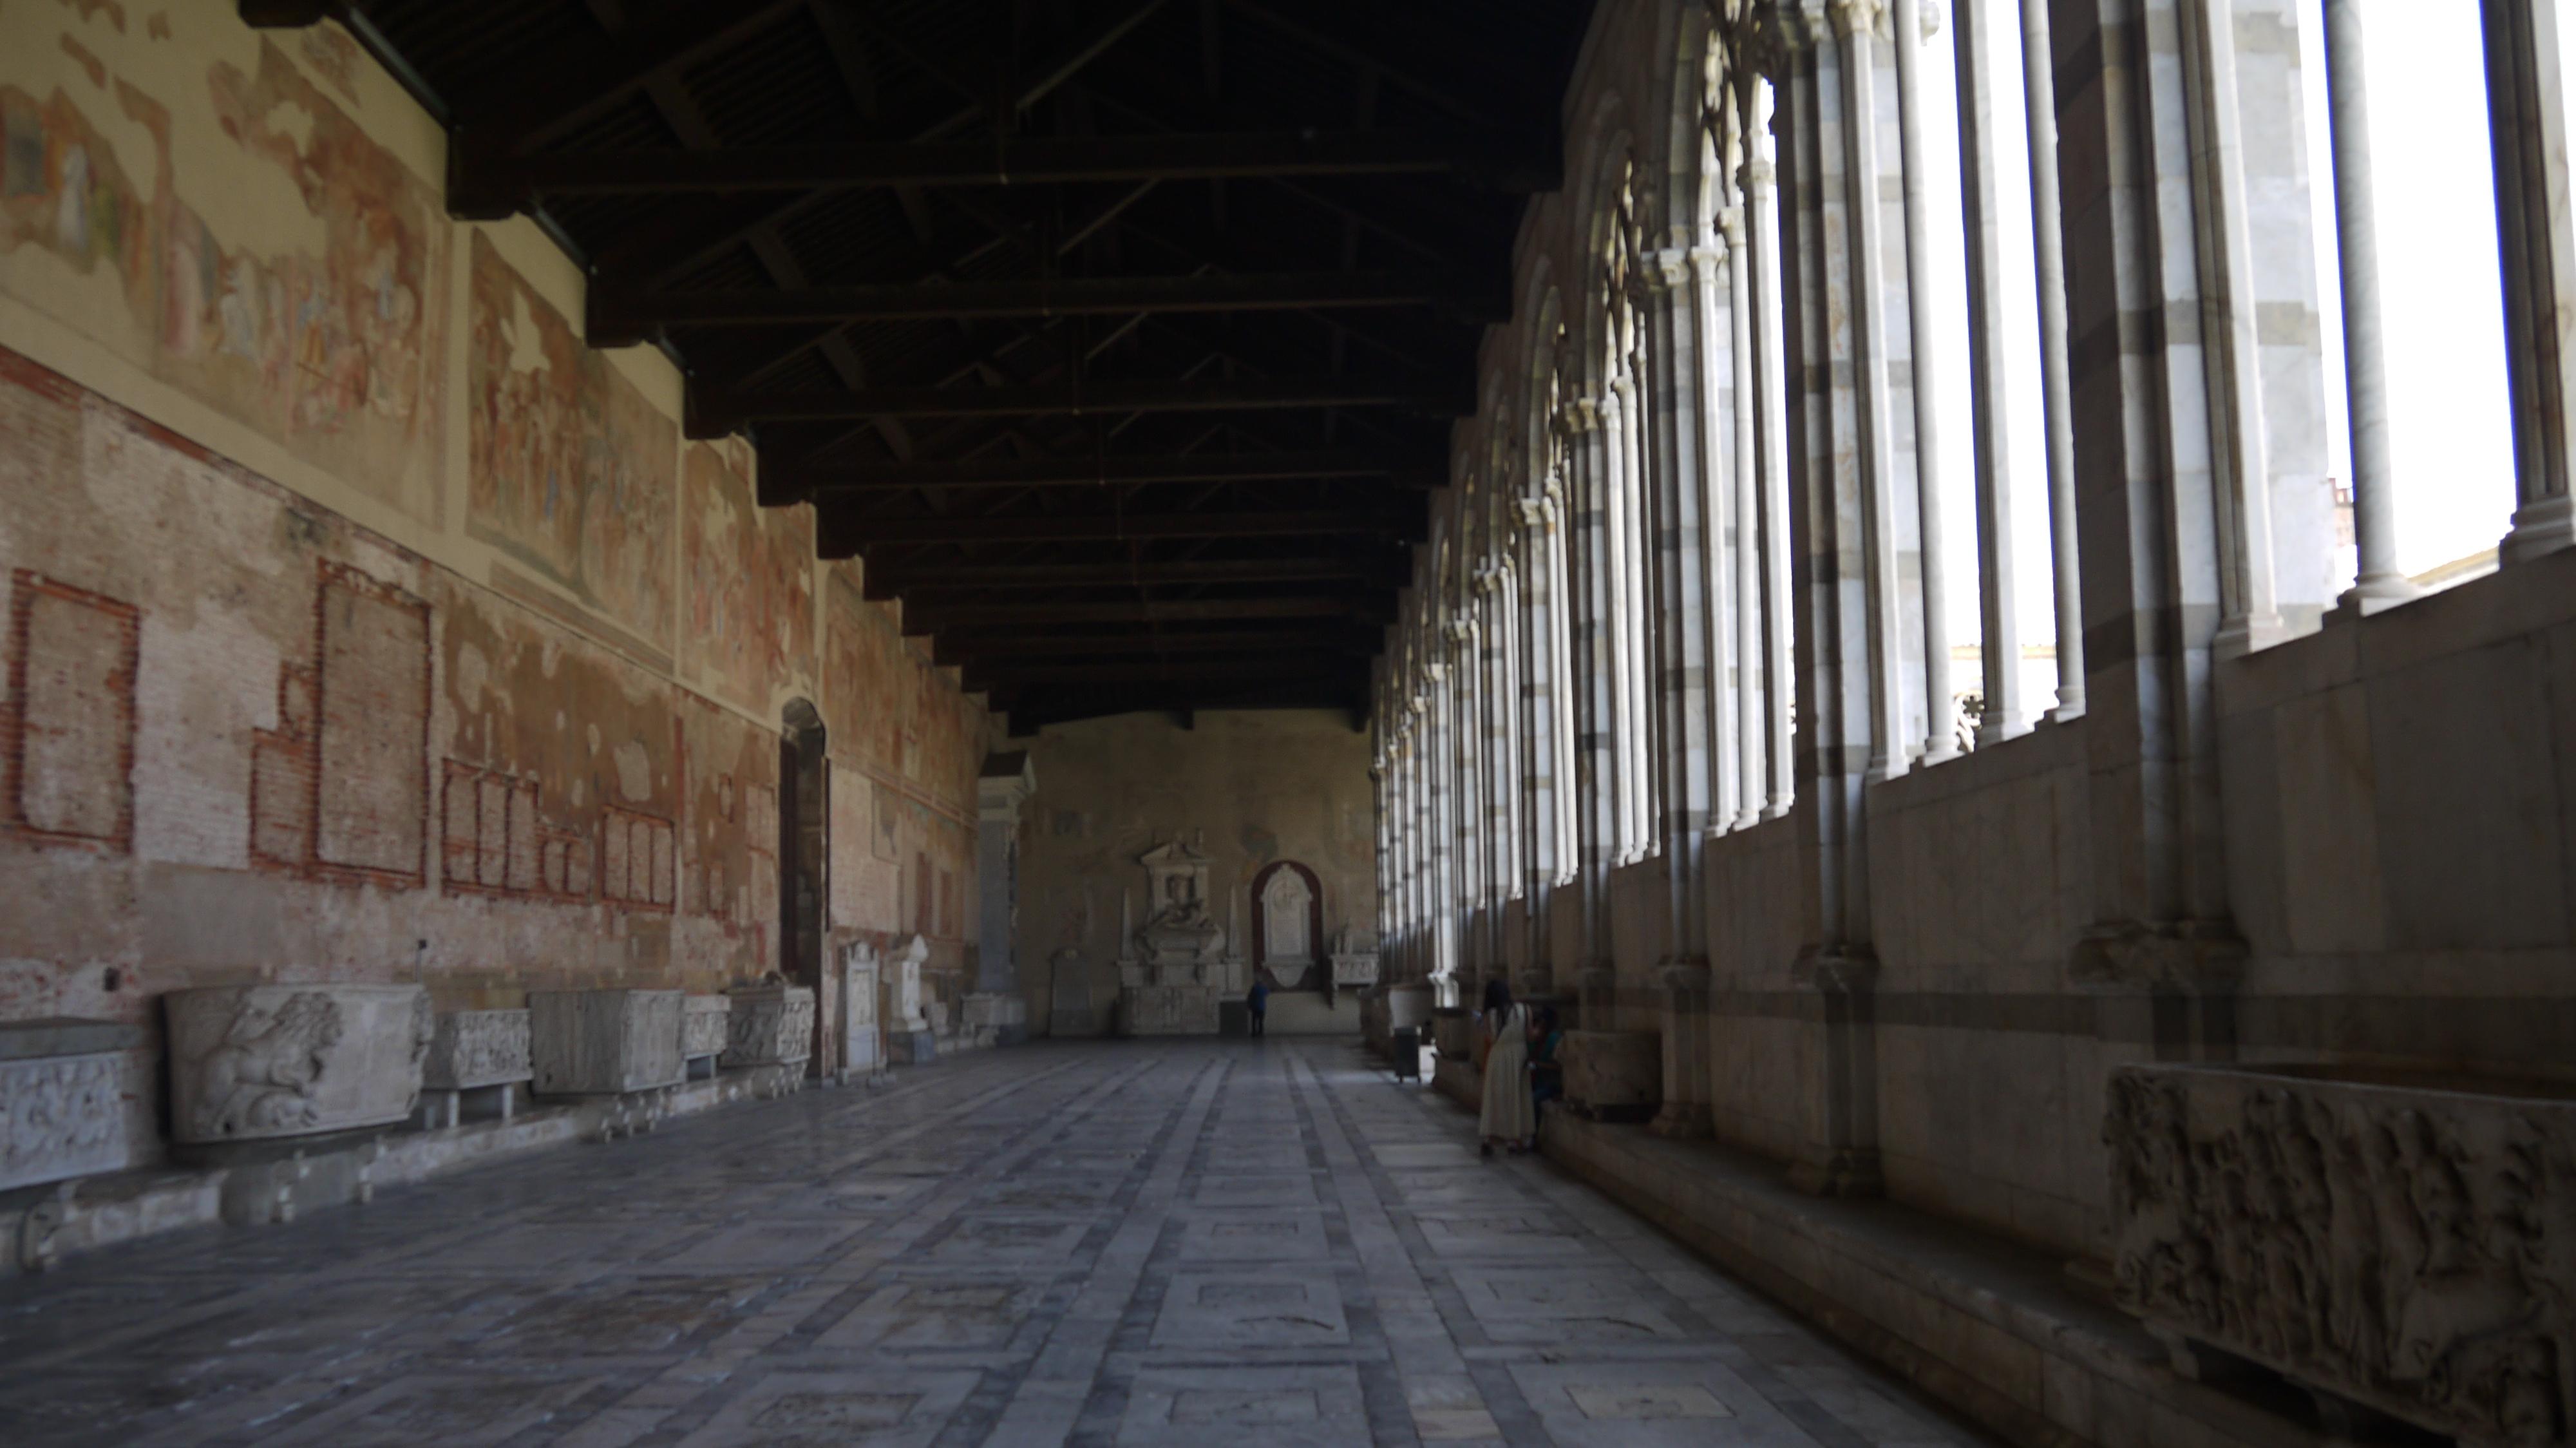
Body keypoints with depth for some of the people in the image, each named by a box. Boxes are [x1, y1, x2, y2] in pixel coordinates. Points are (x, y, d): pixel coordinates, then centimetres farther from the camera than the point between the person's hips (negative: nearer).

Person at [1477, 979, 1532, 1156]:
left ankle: (1489, 1141, -1)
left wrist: (1485, 1067, 9)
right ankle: (1516, 1142, 11)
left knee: (1495, 1100, 5)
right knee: (1517, 1100, 10)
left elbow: (1488, 1043, -5)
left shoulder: (1491, 1015, -8)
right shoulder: (1524, 1012, -3)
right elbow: (1529, 1037, 1)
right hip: (1519, 1059, 2)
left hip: (1498, 1058, -2)